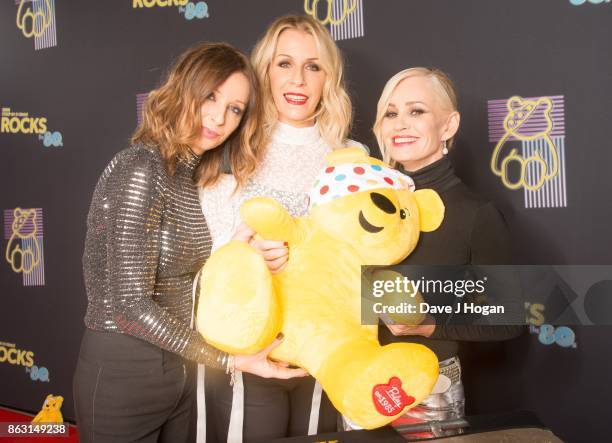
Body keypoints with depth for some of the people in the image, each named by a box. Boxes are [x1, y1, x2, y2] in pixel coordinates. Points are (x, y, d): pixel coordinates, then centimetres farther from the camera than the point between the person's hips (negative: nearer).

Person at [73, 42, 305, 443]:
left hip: (175, 372, 8)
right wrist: (232, 361, -21)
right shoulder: (141, 170, -20)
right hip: (122, 375, -8)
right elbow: (131, 303, -24)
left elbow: (178, 279, 6)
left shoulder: (188, 174, 6)